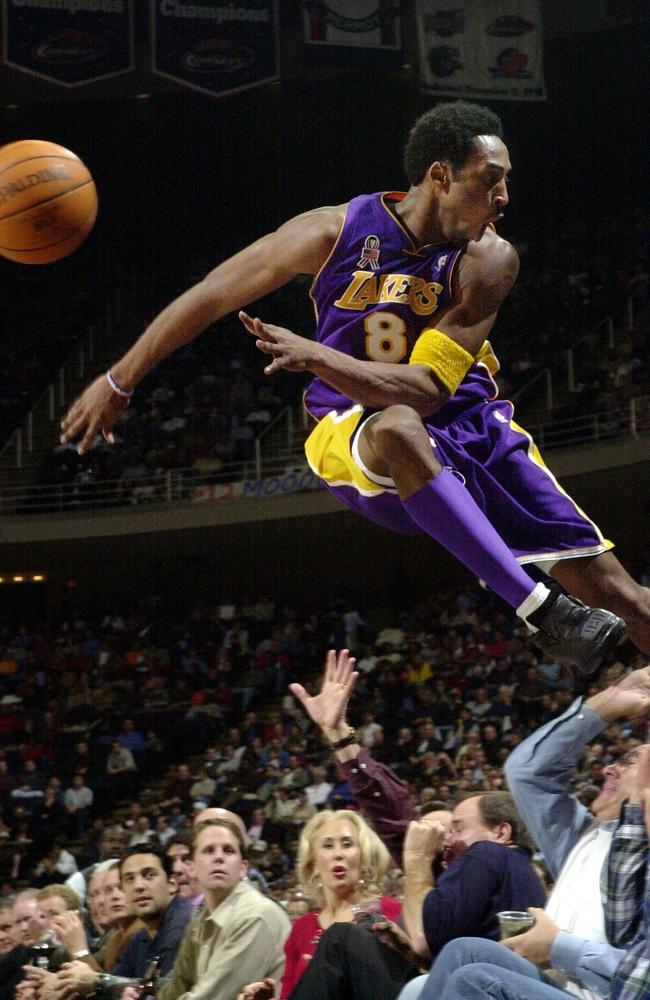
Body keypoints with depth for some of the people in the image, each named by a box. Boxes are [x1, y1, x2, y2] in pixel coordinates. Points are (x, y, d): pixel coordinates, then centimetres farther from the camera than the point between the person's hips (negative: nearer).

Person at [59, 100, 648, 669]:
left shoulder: (487, 262, -14)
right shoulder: (336, 232, -13)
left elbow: (428, 389, -24)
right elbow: (209, 298, -3)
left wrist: (316, 356, -38)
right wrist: (118, 383, 1)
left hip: (471, 431, 2)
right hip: (356, 437, -2)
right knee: (397, 429, -41)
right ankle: (543, 614, -40)